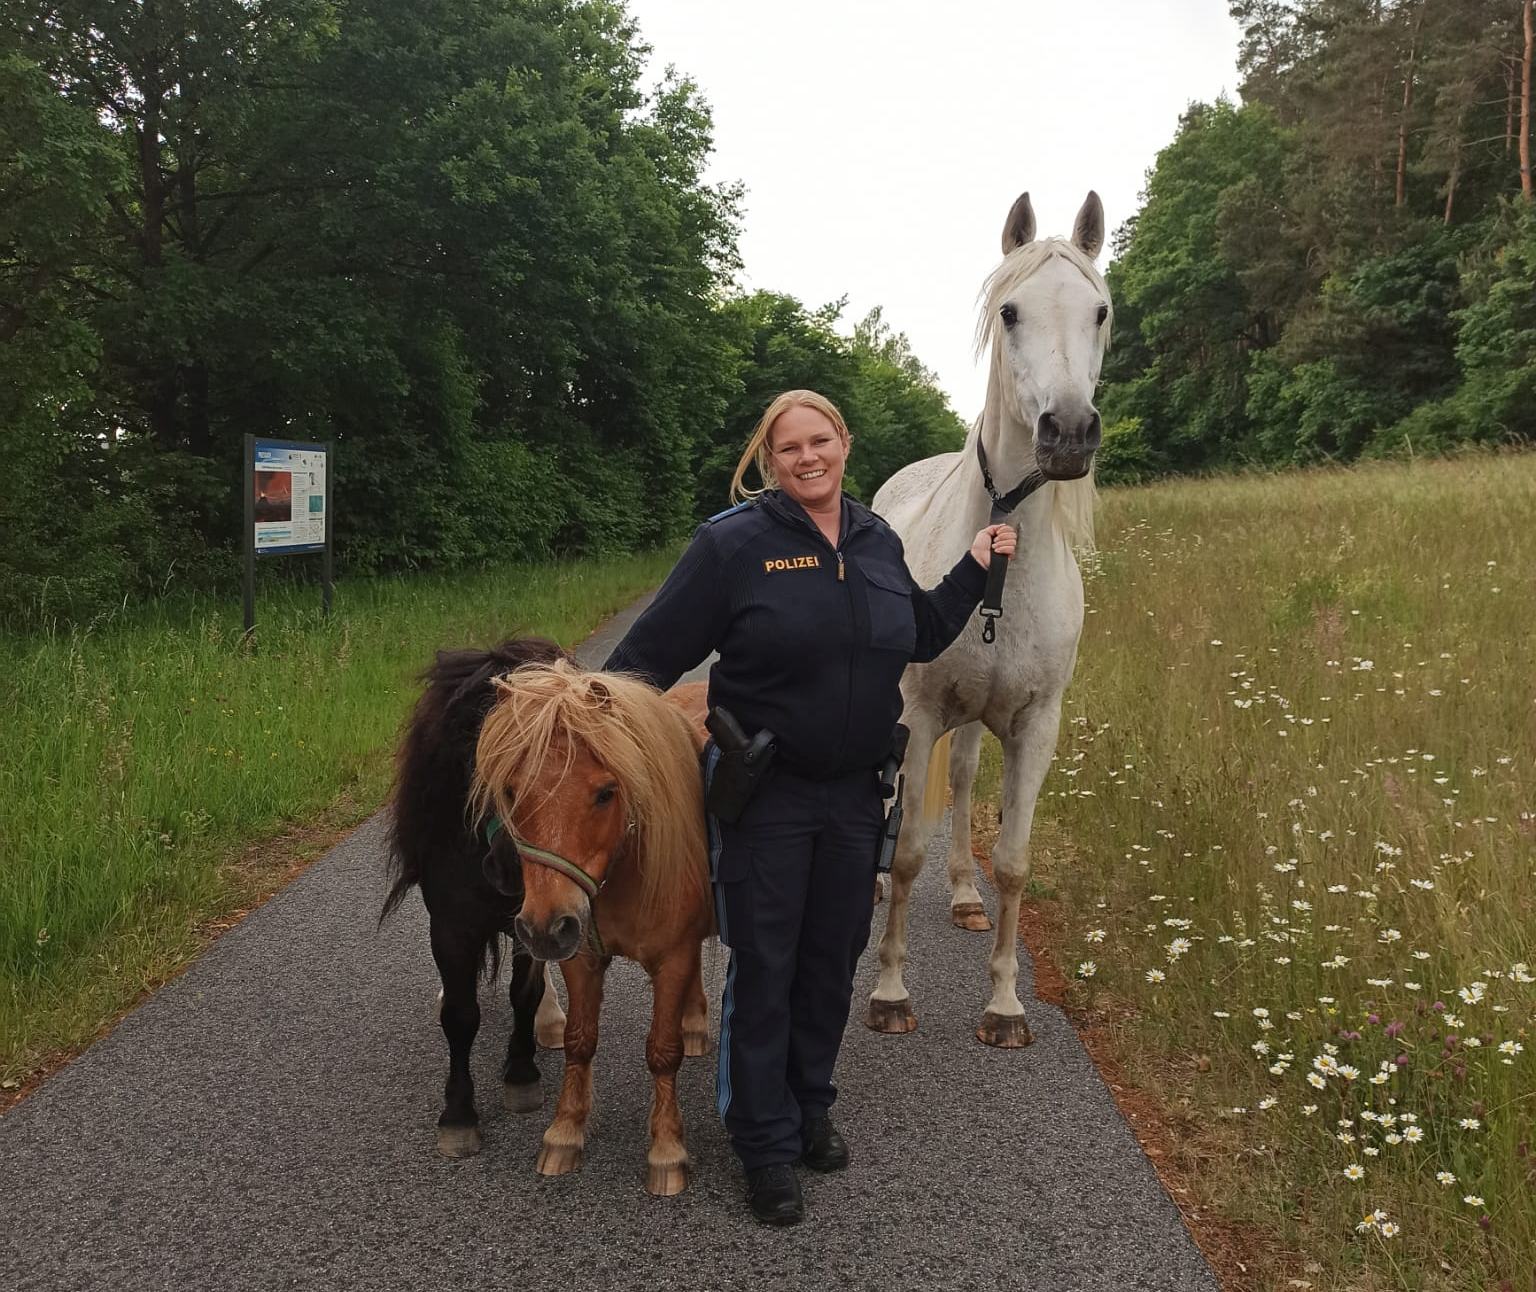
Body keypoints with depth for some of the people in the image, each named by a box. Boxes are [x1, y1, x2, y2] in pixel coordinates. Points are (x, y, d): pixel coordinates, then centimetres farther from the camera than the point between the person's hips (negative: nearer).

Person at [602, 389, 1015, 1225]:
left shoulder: (879, 542, 5)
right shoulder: (732, 543, -12)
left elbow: (919, 637, 19)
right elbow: (651, 651, -11)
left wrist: (975, 569, 11)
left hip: (855, 793, 5)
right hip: (765, 794, -5)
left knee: (833, 961, 16)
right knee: (764, 967, 5)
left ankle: (810, 1108, 37)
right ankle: (766, 1148, 20)